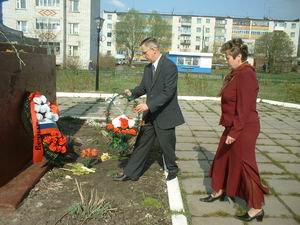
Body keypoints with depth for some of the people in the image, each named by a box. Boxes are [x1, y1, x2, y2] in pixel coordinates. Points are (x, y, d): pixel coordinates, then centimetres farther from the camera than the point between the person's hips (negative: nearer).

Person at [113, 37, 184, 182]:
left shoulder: (170, 66, -18)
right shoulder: (148, 68, 7)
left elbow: (168, 92, -24)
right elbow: (143, 87, 15)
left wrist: (149, 105, -30)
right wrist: (132, 93, -5)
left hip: (164, 115, -7)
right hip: (150, 114, 7)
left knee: (166, 145, 10)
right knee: (141, 143, 10)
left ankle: (172, 169, 36)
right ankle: (130, 173, 19)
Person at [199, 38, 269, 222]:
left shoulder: (246, 75, -20)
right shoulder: (237, 73, 9)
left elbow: (244, 108, -24)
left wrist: (234, 132, -22)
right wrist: (230, 129, 14)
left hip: (243, 128, -10)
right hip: (233, 126, 10)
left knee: (244, 165, 1)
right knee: (222, 158, 20)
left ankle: (257, 208, 18)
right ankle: (219, 191, 41)